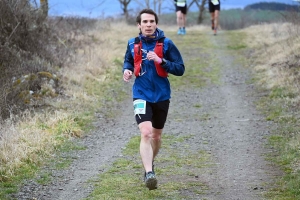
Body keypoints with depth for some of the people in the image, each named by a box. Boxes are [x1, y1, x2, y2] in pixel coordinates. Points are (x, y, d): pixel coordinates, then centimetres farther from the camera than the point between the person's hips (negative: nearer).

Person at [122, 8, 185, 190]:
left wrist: (161, 61, -22)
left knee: (156, 136, 17)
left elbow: (180, 69, -9)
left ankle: (150, 163, 44)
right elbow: (128, 61, 18)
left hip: (161, 96, 1)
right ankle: (149, 173, -26)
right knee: (146, 133, -20)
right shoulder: (133, 44, -1)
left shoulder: (166, 44, -7)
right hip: (142, 95, -1)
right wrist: (127, 70, -4)